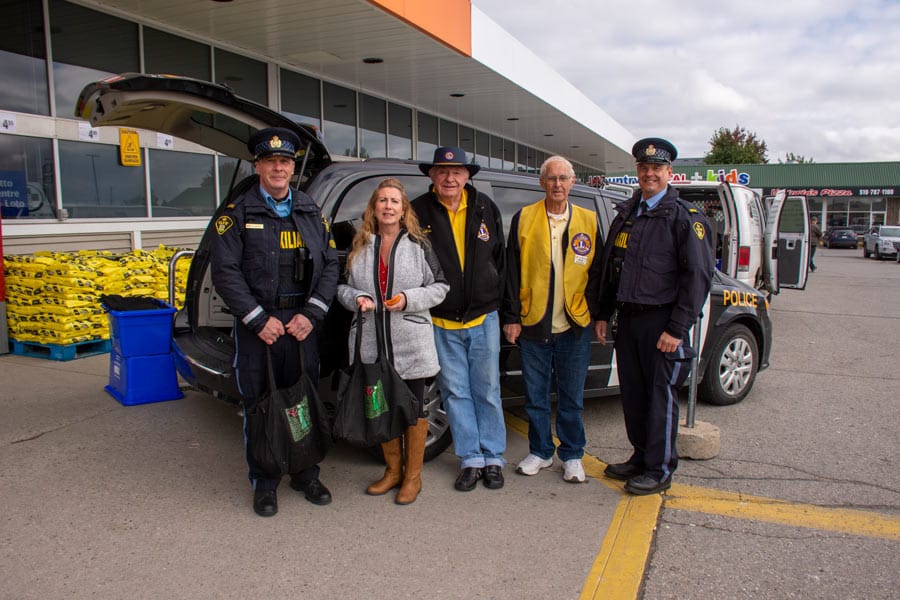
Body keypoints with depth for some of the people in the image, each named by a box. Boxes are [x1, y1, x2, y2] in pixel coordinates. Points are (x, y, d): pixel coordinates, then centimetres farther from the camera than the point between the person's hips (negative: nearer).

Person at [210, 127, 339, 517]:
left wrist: (311, 313, -5)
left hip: (302, 323, 3)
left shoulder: (311, 213, 11)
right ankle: (264, 483, 19)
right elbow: (225, 272, -6)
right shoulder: (239, 213, 0)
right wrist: (259, 320, -12)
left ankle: (305, 473, 26)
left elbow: (330, 265, 7)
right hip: (256, 326, -3)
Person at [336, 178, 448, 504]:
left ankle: (413, 475, 23)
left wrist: (409, 299, -15)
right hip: (372, 342, 3)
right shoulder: (359, 245, 6)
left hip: (411, 342, -3)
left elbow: (440, 286, 0)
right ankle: (392, 470, 32)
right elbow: (342, 285, 12)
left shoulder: (418, 244, -1)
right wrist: (356, 298, -9)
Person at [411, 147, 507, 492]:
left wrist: (495, 301, 10)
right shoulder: (419, 212, -3)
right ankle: (471, 459, 19)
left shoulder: (485, 208, 5)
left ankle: (493, 458, 20)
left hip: (483, 318, 1)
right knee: (455, 392, 7)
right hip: (441, 322, -1)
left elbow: (500, 259, 12)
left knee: (487, 391, 8)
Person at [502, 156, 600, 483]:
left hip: (575, 325, 0)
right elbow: (511, 271, 2)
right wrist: (511, 317, -3)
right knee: (535, 395, 10)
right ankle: (540, 451, 27)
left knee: (572, 397, 9)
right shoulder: (524, 218, 3)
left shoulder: (588, 220, 6)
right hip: (533, 324, 0)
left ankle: (572, 456, 25)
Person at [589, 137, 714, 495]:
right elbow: (607, 268, 18)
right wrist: (602, 314, 14)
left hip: (661, 322, -6)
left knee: (661, 396, 2)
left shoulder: (684, 218, -5)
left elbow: (697, 275, -11)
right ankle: (641, 458, 28)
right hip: (627, 319, 6)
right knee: (632, 394, 12)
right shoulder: (625, 214, 14)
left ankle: (660, 470, 15)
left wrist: (677, 328, -16)